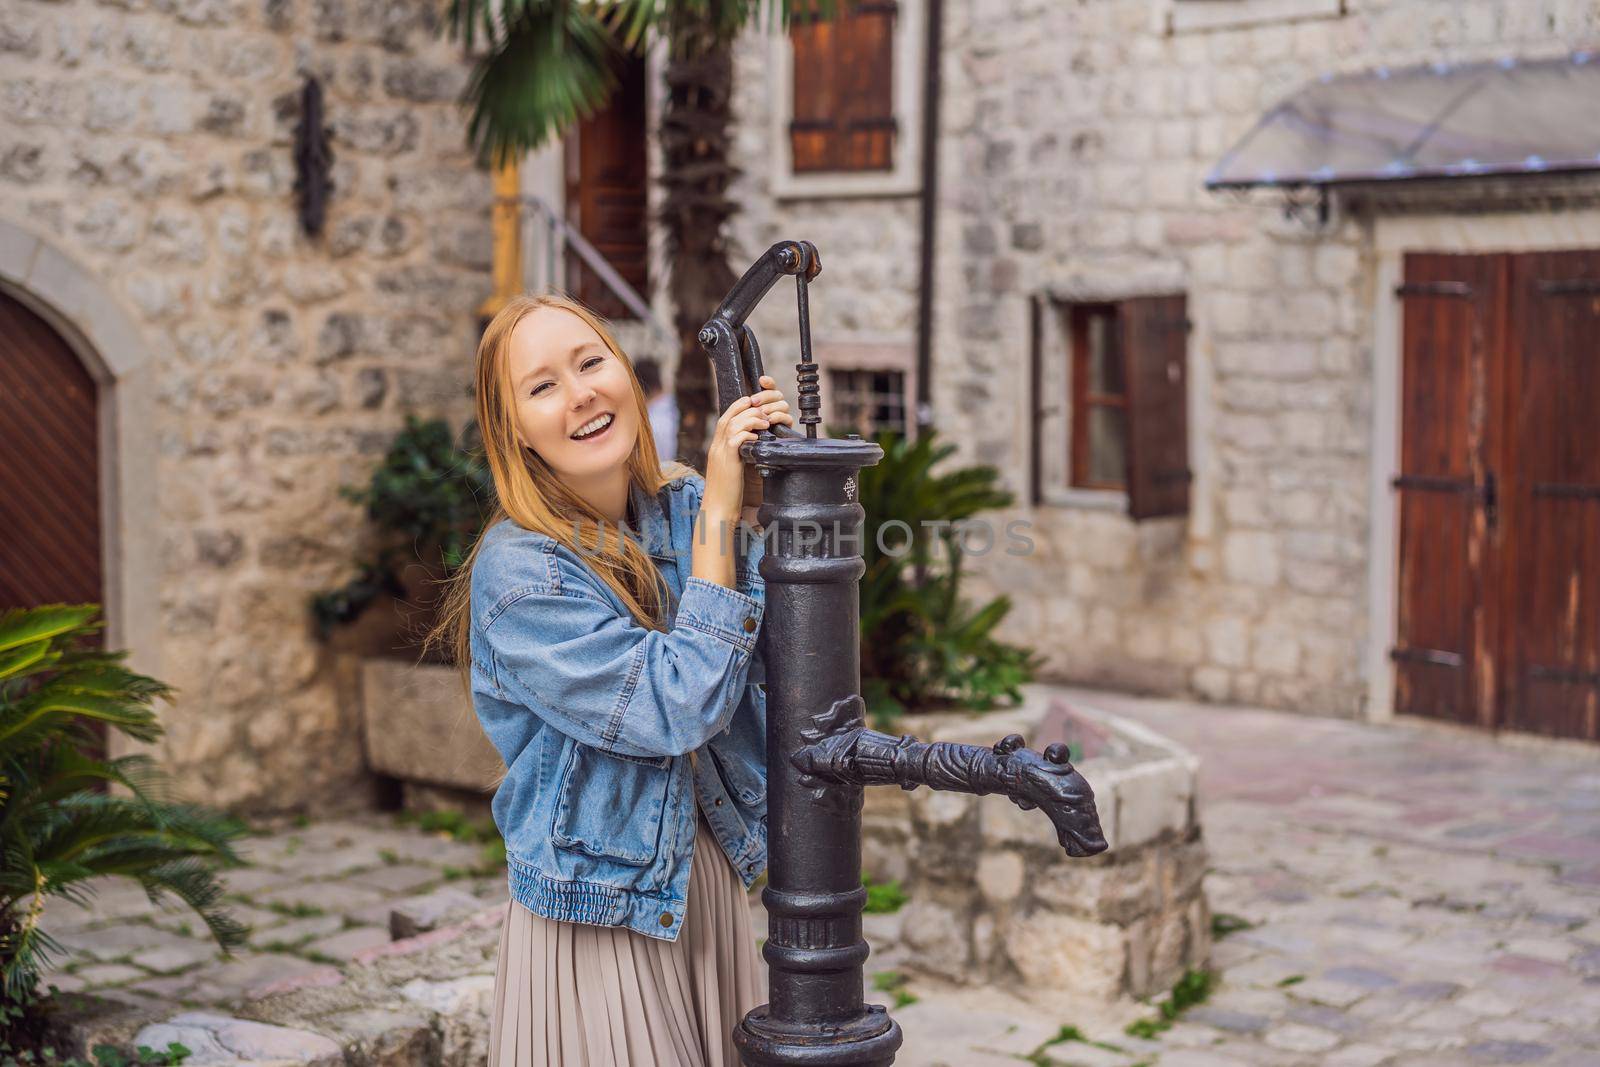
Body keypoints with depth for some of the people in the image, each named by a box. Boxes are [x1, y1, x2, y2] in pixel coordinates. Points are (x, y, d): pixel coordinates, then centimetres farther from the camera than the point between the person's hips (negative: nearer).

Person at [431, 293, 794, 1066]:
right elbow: (677, 706, -25)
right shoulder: (516, 574, -19)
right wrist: (719, 515, -24)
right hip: (596, 922, -6)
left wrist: (766, 491, -13)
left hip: (710, 888, 6)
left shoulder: (683, 509, -1)